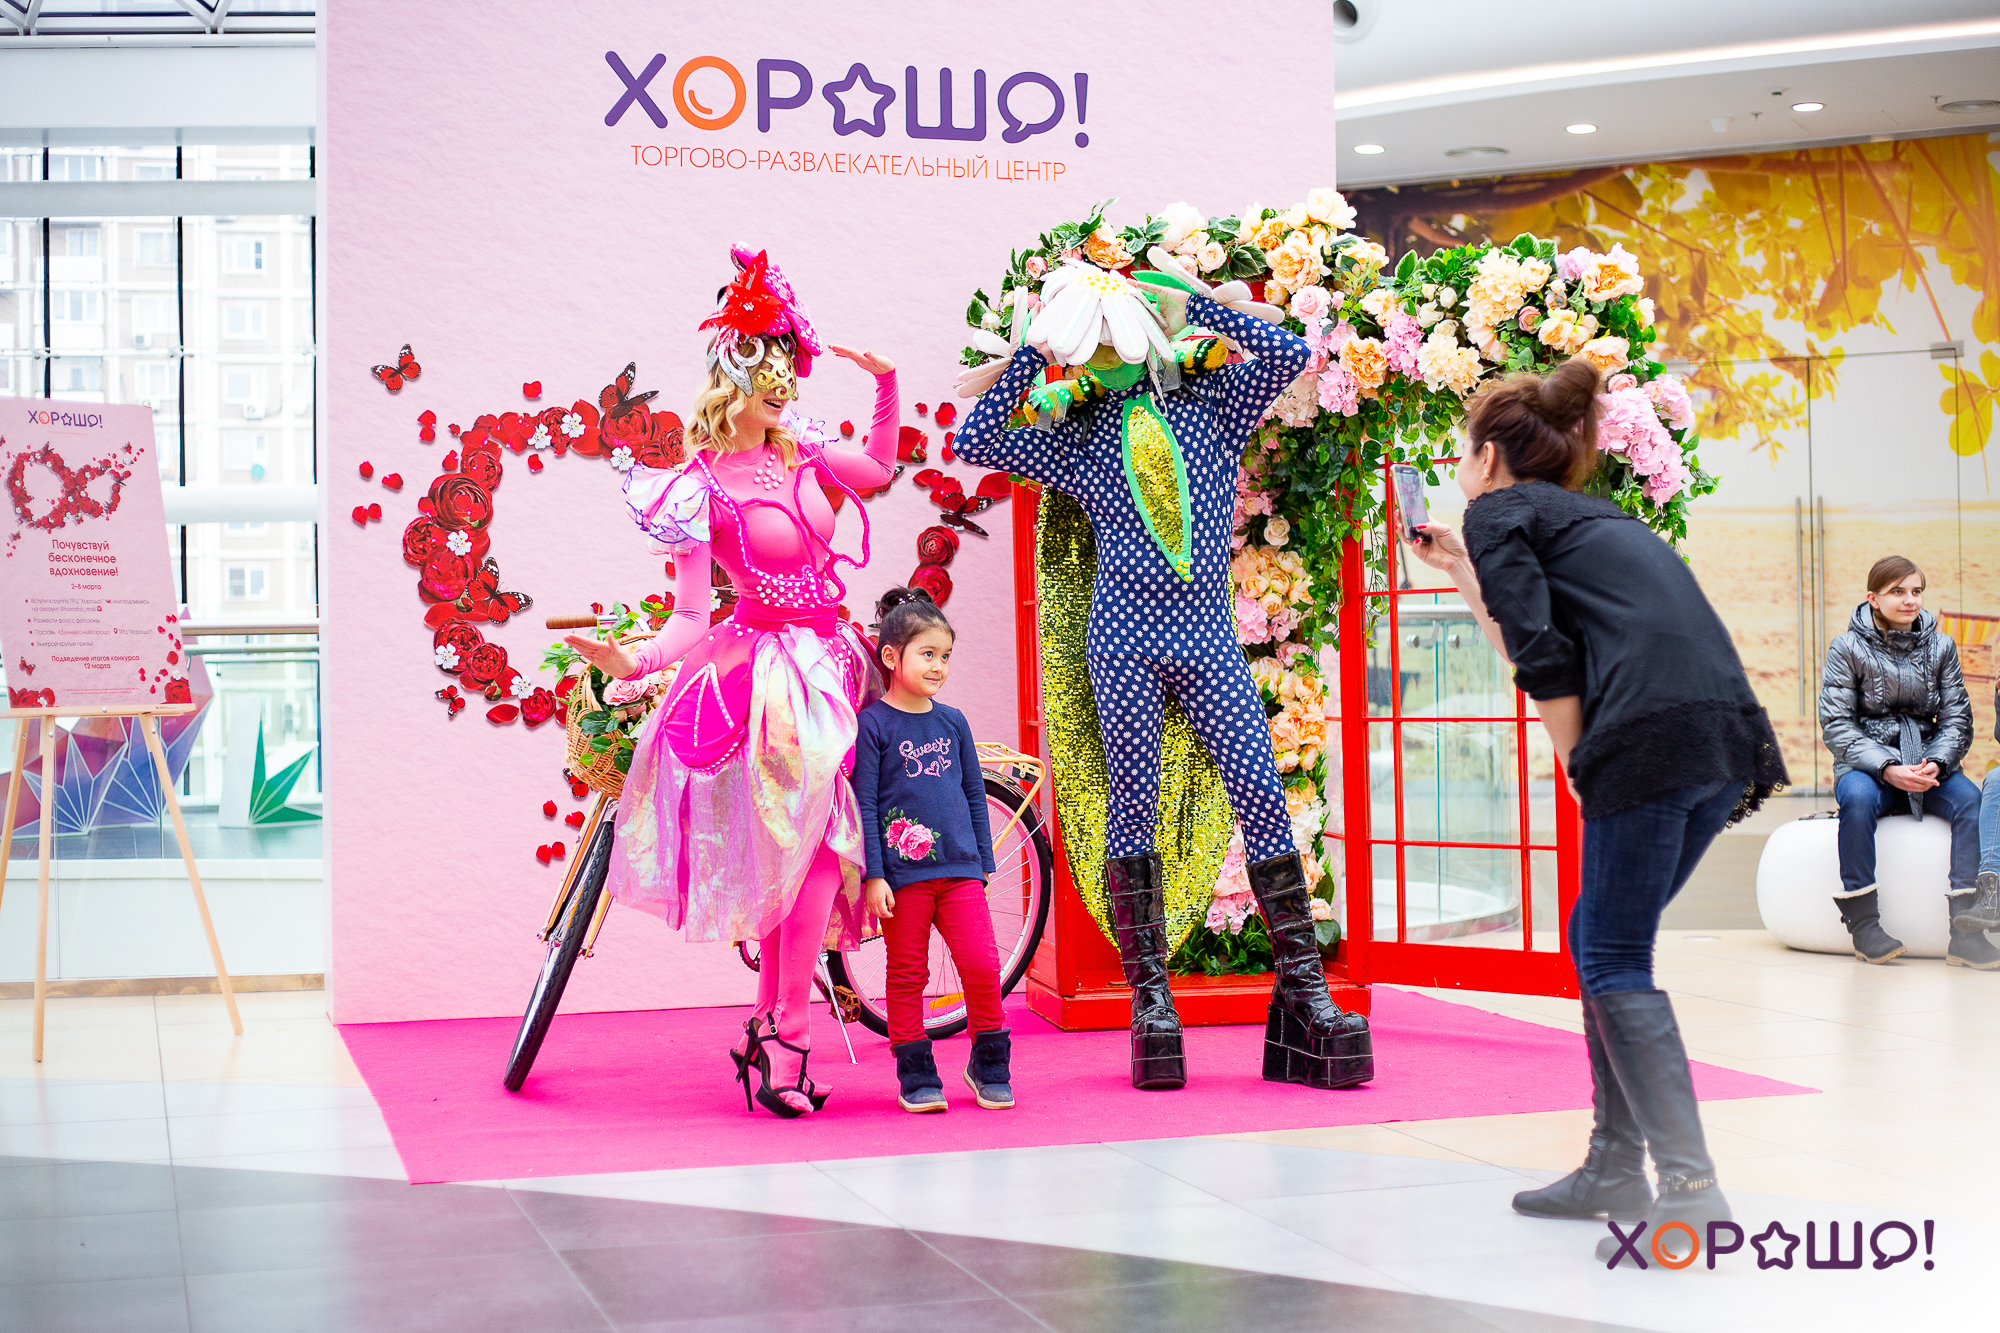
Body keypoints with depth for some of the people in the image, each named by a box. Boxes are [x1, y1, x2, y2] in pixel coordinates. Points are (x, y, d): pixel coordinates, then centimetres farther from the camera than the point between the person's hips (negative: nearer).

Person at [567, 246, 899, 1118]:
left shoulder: (802, 452, 7)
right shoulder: (703, 488, -11)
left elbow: (878, 471, 28)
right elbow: (689, 615, -13)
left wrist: (885, 381, 18)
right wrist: (634, 661, -30)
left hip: (829, 664, 7)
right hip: (774, 671, -7)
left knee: (805, 851, 5)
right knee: (809, 847, -13)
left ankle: (769, 1028, 15)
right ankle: (786, 1043, -3)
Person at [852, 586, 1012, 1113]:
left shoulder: (953, 722, 10)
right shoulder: (873, 723, -4)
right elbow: (863, 804, -6)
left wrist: (982, 866, 15)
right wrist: (872, 876, -11)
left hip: (959, 871, 4)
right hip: (903, 872, -4)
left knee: (983, 967, -4)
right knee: (907, 975, 4)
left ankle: (989, 1066, 13)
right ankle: (916, 1078, 14)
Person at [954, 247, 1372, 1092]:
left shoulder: (1211, 406, 12)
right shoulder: (1079, 437, 10)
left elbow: (1287, 353, 0)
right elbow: (975, 441, 3)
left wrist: (1192, 297, 1)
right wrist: (1034, 350, 2)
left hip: (1208, 639, 1)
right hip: (1124, 645, -1)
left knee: (1262, 794, -7)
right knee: (1132, 807, -2)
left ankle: (1305, 989, -2)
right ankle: (1150, 998, 4)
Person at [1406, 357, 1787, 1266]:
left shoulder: (1498, 510, 7)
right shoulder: (1591, 517, 32)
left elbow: (1542, 659, -5)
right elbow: (1544, 640, 39)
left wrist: (1578, 768, 2)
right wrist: (1464, 576, 42)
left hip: (1654, 735, -8)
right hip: (1733, 739, 8)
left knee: (1615, 962, -4)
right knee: (1598, 937, 18)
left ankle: (1691, 1190, -13)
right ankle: (1616, 1166, 20)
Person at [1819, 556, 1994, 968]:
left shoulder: (1940, 647, 7)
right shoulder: (1847, 649, -2)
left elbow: (1956, 718, 4)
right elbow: (1836, 725, -8)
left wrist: (1936, 763, -17)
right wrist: (1887, 768, -22)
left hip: (1927, 767, 3)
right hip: (1866, 766, -3)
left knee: (1970, 797, -29)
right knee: (1858, 796, -37)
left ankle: (1965, 931, -33)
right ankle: (1863, 924, -29)